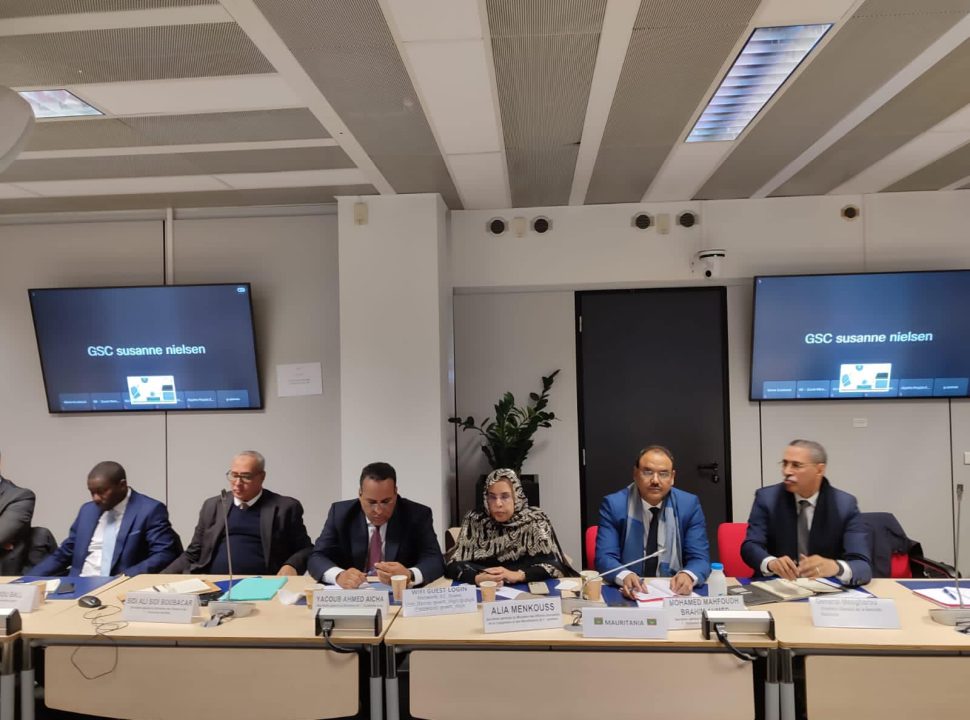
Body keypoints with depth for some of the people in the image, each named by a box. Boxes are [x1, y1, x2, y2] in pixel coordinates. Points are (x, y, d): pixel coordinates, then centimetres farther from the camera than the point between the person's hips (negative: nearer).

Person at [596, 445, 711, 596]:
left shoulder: (689, 505, 0)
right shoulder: (613, 505, -4)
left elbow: (700, 558, -3)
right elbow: (604, 557, -9)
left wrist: (688, 575, -25)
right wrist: (624, 576, -30)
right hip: (629, 594, 0)